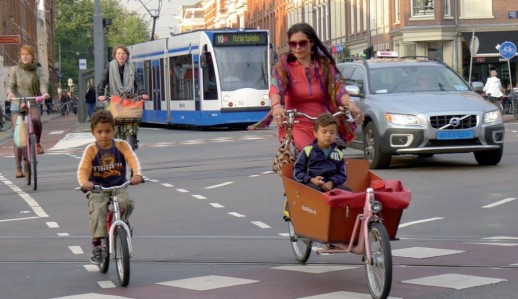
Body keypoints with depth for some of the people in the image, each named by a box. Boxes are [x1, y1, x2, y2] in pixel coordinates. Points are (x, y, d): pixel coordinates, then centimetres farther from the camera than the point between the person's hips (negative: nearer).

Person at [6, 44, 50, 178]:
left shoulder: (39, 70, 1)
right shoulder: (15, 70, 0)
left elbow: (43, 83, -12)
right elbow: (11, 85, -6)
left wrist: (44, 92, -34)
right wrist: (10, 93, -28)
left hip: (34, 104, 0)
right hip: (17, 105, 0)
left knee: (36, 119, -36)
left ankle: (37, 142, -7)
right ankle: (18, 168, 4)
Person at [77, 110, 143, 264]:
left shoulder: (121, 145, 0)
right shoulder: (91, 150, -4)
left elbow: (133, 159, -14)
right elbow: (83, 169, -13)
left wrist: (137, 174, -36)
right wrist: (84, 182, -36)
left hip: (118, 187, 1)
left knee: (127, 203, -29)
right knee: (98, 209, -29)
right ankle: (96, 244, -21)